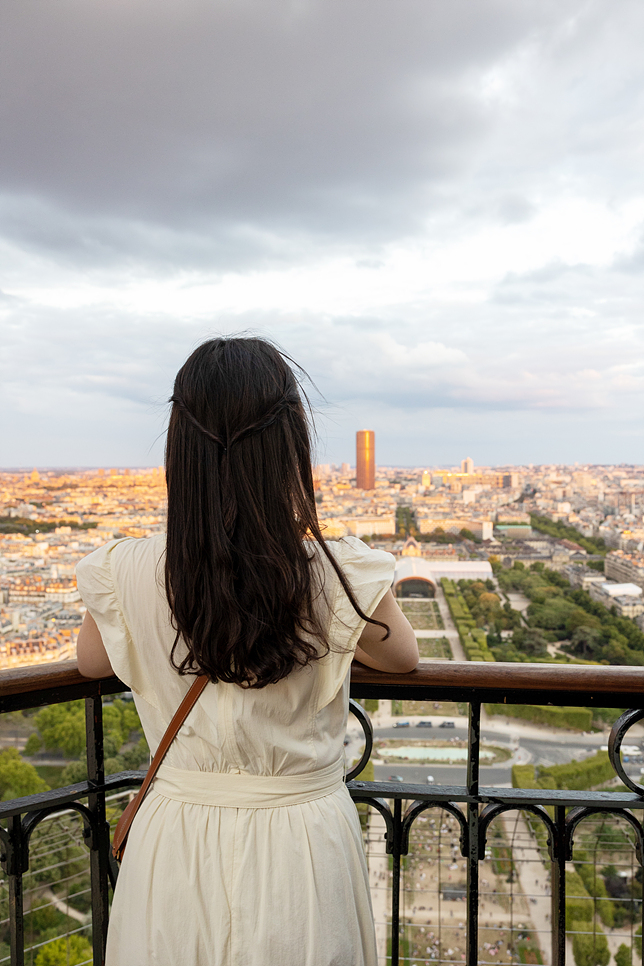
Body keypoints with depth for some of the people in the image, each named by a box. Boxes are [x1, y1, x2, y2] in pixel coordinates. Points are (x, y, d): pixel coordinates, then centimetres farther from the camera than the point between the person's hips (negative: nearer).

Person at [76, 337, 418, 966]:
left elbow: (91, 662, 3)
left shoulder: (127, 576, -20)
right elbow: (402, 655, -2)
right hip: (303, 841, 0)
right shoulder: (342, 578, -24)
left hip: (177, 839, 1)